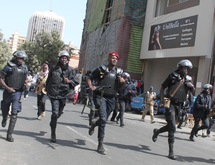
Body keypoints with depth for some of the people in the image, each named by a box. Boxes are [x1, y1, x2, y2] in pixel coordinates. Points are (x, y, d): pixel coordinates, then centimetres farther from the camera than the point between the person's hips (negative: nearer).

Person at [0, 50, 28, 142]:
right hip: (8, 92, -1)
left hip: (17, 93, 1)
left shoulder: (25, 68, 4)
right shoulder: (8, 67, -9)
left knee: (14, 113, -8)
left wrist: (25, 83, -3)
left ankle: (9, 134, -4)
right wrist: (7, 88, -19)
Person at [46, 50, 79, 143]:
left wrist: (69, 81, -16)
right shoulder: (54, 69, 2)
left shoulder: (71, 70, 3)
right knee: (55, 113, -12)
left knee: (59, 113, 17)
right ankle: (53, 134, -4)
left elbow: (76, 82, 3)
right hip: (54, 94, -2)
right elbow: (48, 80, 14)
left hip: (64, 94, 3)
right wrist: (48, 90, 15)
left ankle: (52, 123, 47)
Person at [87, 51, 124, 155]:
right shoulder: (101, 69, 1)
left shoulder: (119, 72, 11)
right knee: (103, 119, -16)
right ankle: (100, 145, -9)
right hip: (101, 96, -5)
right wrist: (91, 87, -11)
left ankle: (94, 124, 49)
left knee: (104, 120, 13)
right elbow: (89, 78, 6)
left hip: (111, 98, 5)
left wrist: (123, 81, -8)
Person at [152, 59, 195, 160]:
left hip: (178, 106, 7)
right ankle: (171, 152, -7)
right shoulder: (173, 76, -2)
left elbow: (193, 92, 17)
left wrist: (192, 86, -6)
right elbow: (162, 87, 0)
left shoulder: (186, 80, 15)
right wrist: (162, 100, -12)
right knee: (172, 128, -11)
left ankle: (156, 131, 43)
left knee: (171, 126, 15)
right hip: (171, 104, -7)